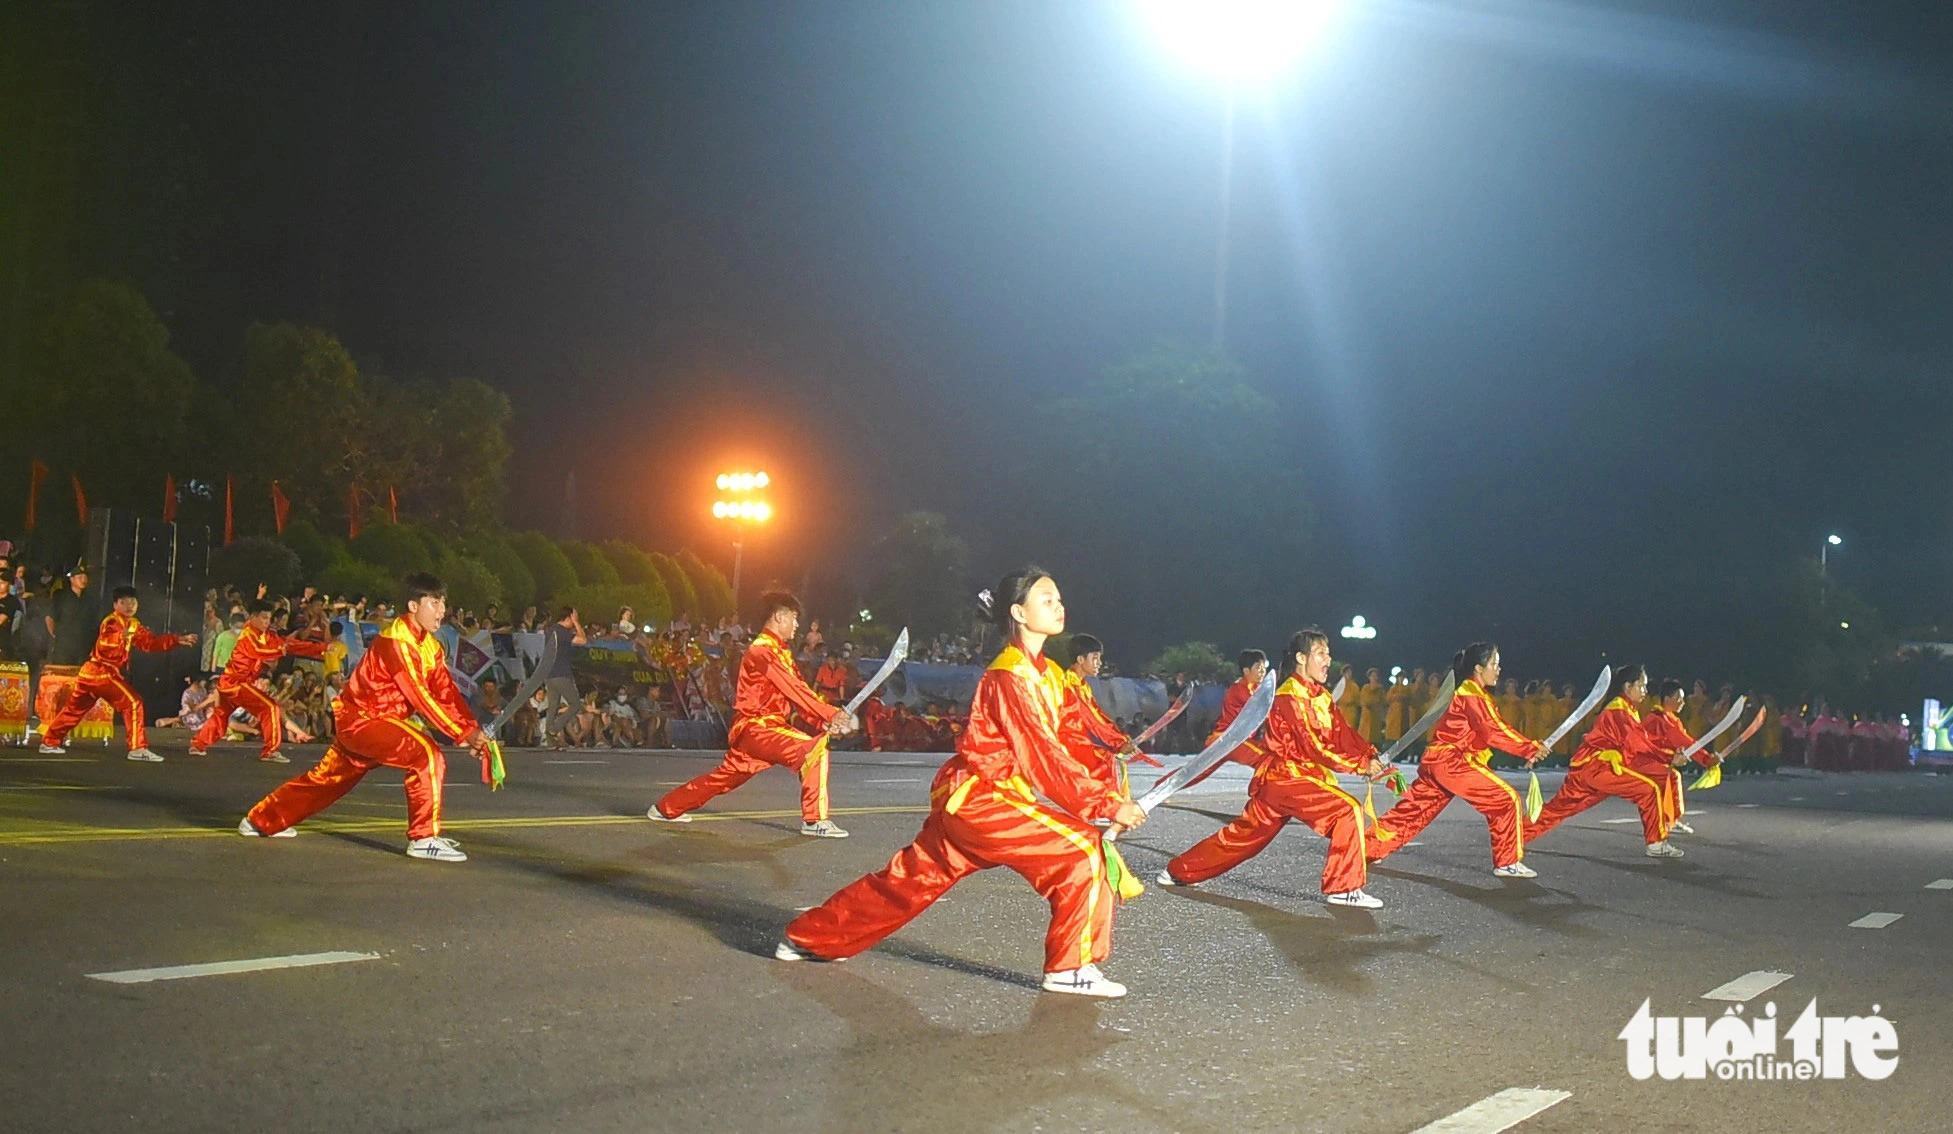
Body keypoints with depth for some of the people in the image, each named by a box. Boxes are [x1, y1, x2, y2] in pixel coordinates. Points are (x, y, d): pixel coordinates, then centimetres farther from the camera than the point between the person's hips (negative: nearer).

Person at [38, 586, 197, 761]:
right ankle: (138, 749, -17)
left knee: (74, 708, 20)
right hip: (102, 672, -10)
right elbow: (104, 643, -31)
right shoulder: (111, 622, -13)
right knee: (133, 704, -13)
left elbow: (151, 642, 16)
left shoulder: (134, 625, 14)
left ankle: (49, 742, 32)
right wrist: (121, 636, -51)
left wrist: (178, 640, 9)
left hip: (92, 672, 10)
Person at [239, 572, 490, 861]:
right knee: (428, 756, -24)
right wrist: (462, 734, -26)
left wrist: (472, 729, -13)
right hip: (362, 718, -10)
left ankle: (261, 820, 40)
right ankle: (424, 839, -21)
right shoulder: (397, 640, -22)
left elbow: (447, 693, 1)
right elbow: (419, 696, -25)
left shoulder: (431, 645, 6)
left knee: (327, 779, 23)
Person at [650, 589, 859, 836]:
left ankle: (665, 808, 32)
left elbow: (798, 695, 9)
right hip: (757, 728, -10)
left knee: (724, 777, 18)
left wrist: (825, 723, -5)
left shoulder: (782, 651, 16)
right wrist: (832, 714, -23)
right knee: (814, 749, -23)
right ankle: (814, 820, -20)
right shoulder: (763, 651, -16)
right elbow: (797, 691, -22)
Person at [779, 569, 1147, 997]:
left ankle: (810, 938, 30)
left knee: (910, 880, 17)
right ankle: (1071, 969, -6)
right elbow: (1044, 758, -23)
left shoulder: (1048, 673, 10)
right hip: (978, 797, -10)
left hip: (964, 800, 10)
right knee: (1082, 851, -15)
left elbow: (1062, 746, 9)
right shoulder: (1009, 678, -20)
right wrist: (1107, 804, -24)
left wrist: (1103, 796, -1)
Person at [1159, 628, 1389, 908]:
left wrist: (1372, 757, -11)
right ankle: (1343, 889, -15)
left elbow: (1344, 735, 5)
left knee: (1243, 835, 15)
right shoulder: (1291, 697, -17)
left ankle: (1179, 872, 27)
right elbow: (1316, 747, -23)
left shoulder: (1320, 695, 13)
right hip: (1287, 777, -9)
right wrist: (1362, 764, -22)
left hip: (1277, 780, 9)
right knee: (1348, 811, -19)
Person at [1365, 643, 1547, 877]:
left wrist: (1527, 749, 8)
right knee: (1508, 800, -7)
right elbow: (1495, 731, -20)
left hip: (1437, 760, 10)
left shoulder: (1472, 692, 20)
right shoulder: (1472, 695, -12)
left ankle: (1367, 848, 16)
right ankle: (1508, 862, -3)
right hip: (1452, 762, -10)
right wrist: (1530, 748, -19)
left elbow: (1491, 730, 17)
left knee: (1413, 809, 13)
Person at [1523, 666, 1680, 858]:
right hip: (1595, 765, -10)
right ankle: (1656, 844, -5)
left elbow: (1644, 740, 14)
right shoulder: (1618, 711, -13)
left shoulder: (1626, 709, 19)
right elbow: (1637, 746, -19)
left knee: (1558, 809, 9)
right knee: (1650, 789, -10)